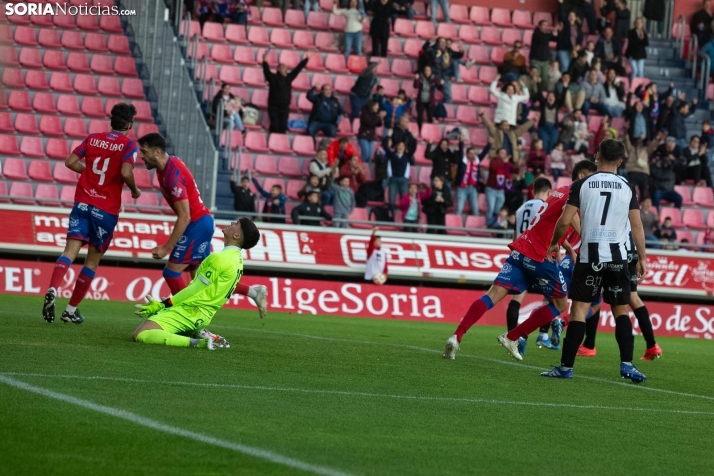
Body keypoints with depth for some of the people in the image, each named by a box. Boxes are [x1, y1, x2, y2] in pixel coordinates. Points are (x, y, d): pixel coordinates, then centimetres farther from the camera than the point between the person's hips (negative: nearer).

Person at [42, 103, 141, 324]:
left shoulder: (93, 138, 8)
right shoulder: (129, 145, -6)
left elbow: (70, 162, 6)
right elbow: (126, 173, -20)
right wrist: (135, 191, -1)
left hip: (83, 202, 3)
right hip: (106, 209, -3)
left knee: (71, 250, -5)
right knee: (93, 260, 9)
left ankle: (52, 289, -33)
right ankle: (71, 309, 10)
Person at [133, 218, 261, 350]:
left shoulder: (219, 259, -18)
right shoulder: (237, 260, 10)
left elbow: (194, 290, -15)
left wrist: (162, 305, -9)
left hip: (189, 312, -9)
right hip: (204, 315, 9)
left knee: (140, 335, -20)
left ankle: (195, 343, -23)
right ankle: (197, 335, 12)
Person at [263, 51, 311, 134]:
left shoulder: (288, 77, 11)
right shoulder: (273, 77, -3)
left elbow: (297, 69, 16)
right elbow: (267, 71, -19)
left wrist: (305, 59, 17)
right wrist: (265, 61, -36)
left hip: (285, 107, 4)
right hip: (274, 107, -4)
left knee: (283, 127, -1)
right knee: (275, 127, -10)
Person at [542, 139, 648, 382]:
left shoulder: (582, 185, -2)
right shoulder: (628, 188, 3)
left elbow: (565, 220, -5)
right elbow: (637, 226, 2)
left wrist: (554, 244, 13)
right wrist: (642, 258, 11)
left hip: (589, 256, -1)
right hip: (618, 257, 1)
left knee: (579, 309, 0)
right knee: (621, 311, 9)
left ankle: (566, 366, -2)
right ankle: (627, 364, 0)